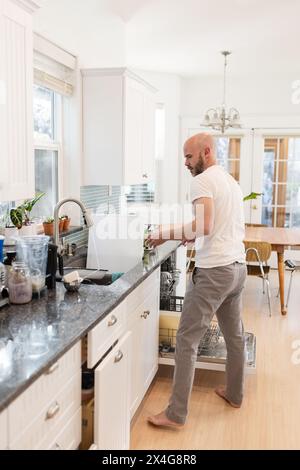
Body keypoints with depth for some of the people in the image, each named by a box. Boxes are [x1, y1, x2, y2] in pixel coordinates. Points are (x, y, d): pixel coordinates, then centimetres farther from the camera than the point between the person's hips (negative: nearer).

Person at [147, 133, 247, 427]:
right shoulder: (232, 181, 18)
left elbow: (204, 227, -22)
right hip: (238, 266, 9)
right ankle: (234, 394, 37)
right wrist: (193, 235, 19)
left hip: (214, 270, -9)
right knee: (234, 334, 20)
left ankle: (176, 414, 3)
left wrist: (165, 233, -12)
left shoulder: (203, 180, -10)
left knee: (187, 339, -3)